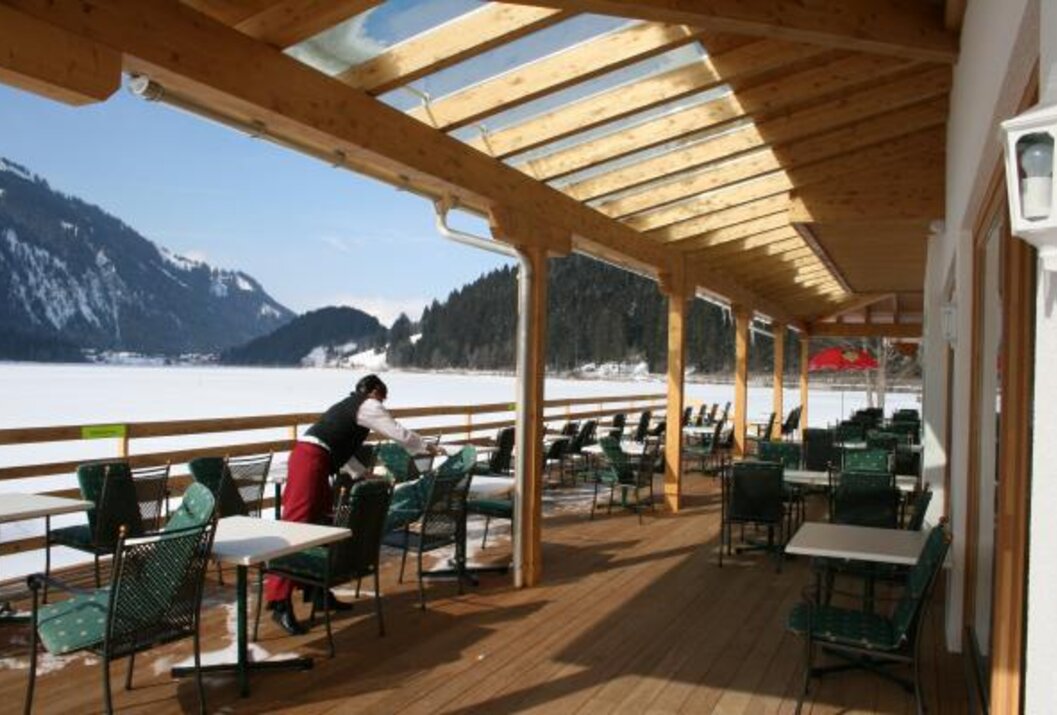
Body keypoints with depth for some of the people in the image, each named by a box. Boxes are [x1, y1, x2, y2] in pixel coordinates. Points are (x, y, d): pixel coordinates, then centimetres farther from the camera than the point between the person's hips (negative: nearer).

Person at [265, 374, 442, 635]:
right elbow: (398, 433, 2)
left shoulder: (349, 406, 28)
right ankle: (280, 603, -15)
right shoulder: (368, 406, 2)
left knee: (321, 525, 13)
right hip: (310, 460, -10)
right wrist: (427, 447, 16)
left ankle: (319, 591, 19)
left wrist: (363, 473, 36)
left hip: (310, 458, 10)